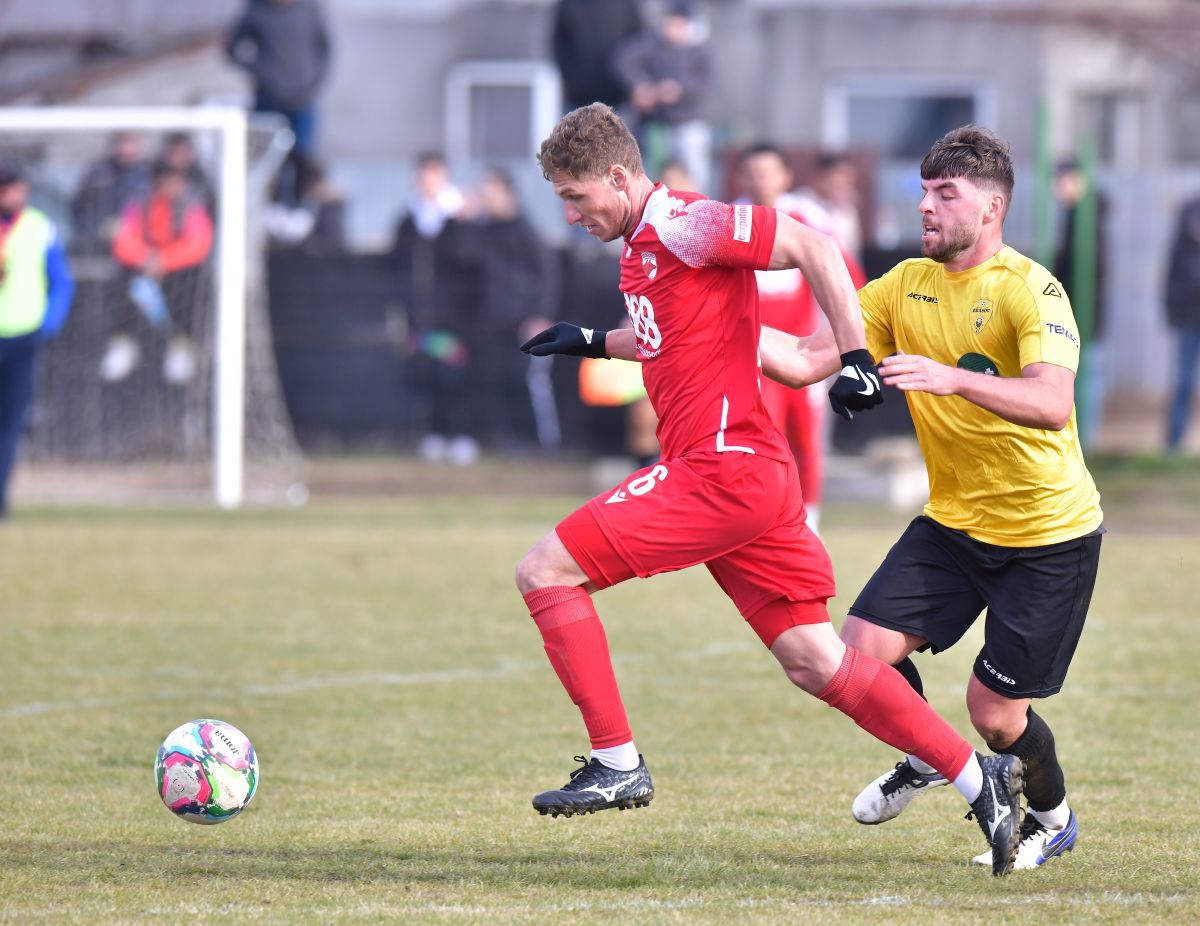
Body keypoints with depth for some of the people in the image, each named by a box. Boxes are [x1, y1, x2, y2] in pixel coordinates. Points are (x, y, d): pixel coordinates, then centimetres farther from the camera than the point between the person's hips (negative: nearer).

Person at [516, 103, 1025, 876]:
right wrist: (593, 343, 29)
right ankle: (977, 777, 9)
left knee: (546, 571, -8)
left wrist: (856, 359, -19)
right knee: (814, 662, 8)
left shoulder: (682, 225, -11)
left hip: (722, 468, -10)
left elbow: (814, 249, -17)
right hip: (756, 478, 10)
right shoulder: (644, 243, 18)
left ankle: (617, 763, -7)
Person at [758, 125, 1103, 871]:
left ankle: (1052, 817, 29)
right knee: (865, 649, -9)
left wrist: (953, 377, -49)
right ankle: (928, 759, 22)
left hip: (1049, 533, -6)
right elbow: (806, 362, -2)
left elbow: (1052, 404, -36)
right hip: (954, 521, 6)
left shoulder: (1030, 290, -19)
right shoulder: (907, 286, 0)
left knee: (996, 712, -3)